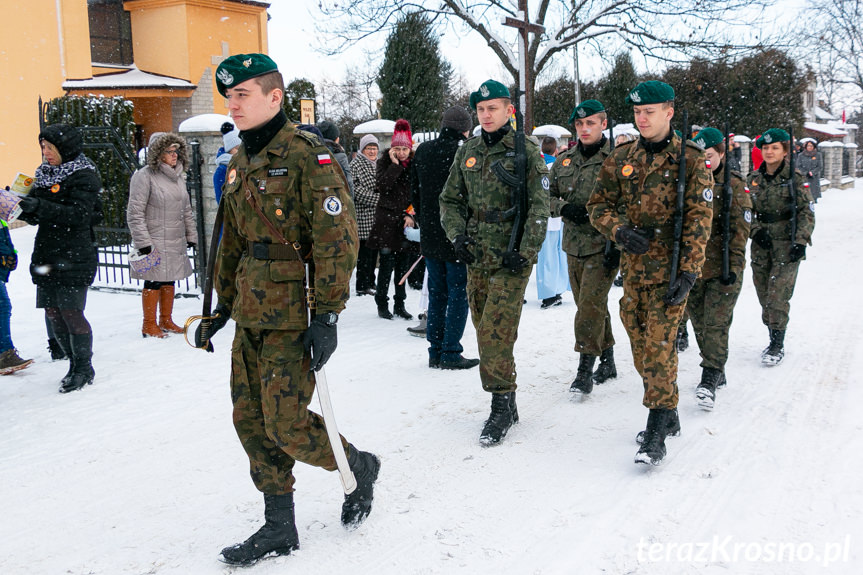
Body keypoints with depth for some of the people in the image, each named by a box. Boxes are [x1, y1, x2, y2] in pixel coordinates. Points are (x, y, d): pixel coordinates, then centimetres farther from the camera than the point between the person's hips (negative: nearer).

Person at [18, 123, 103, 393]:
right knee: (53, 313, 8)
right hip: (46, 256, 7)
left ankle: (84, 367, 9)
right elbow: (36, 216, 17)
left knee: (71, 312, -6)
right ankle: (75, 365, 20)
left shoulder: (84, 177, -8)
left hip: (74, 258, -7)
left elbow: (79, 214, -21)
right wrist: (19, 204, -2)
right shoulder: (45, 174, 15)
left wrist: (40, 206, -29)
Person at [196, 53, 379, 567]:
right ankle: (279, 529, 23)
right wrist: (222, 307, 21)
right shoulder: (239, 164, 14)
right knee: (251, 420, 9)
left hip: (292, 315, -8)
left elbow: (337, 239, -17)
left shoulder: (307, 155, -12)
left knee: (286, 424, -6)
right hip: (251, 314, 8)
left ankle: (360, 467, 23)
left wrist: (328, 315, -19)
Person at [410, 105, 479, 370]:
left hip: (429, 236, 6)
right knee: (459, 294, 3)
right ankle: (450, 354, 5)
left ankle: (435, 352, 17)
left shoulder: (422, 151, 5)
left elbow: (414, 192, 12)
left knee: (436, 293, 13)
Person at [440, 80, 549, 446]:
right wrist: (457, 236, 0)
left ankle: (502, 405, 1)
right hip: (476, 256, 5)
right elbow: (450, 200, 16)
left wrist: (525, 252, -14)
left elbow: (539, 207, -7)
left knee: (495, 332, -12)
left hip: (511, 256, -5)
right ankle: (505, 404, 21)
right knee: (486, 331, 9)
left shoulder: (526, 152, -3)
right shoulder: (468, 152, 11)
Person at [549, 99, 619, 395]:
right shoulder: (563, 161, 10)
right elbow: (547, 197, 14)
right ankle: (607, 362, 29)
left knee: (591, 305, -12)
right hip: (574, 246, 6)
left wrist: (617, 245, -16)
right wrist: (564, 208, -8)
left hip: (603, 247, -6)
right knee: (589, 305, 14)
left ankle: (585, 370, -5)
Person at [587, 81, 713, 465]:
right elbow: (598, 205, 10)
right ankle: (668, 415, 30)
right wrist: (620, 231, -10)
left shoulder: (690, 160, -5)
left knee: (659, 349, -11)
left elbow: (699, 220, -8)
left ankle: (656, 436, -4)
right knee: (642, 349, 11)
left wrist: (688, 273, -16)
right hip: (633, 267, 5)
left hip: (669, 271, -5)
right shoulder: (621, 158, 7)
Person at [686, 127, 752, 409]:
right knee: (699, 323, 11)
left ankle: (710, 379, -6)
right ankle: (717, 372, 26)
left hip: (723, 269, -5)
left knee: (716, 323, -8)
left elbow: (740, 228, -7)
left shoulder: (734, 184, -4)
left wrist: (733, 265, -14)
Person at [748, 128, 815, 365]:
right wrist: (756, 230, -4)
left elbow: (807, 213, -5)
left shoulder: (795, 179, -5)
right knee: (764, 294, 7)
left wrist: (801, 241, -14)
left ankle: (778, 344, -1)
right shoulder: (754, 178, 8)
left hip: (787, 244, -4)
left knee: (778, 294, -11)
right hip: (761, 244, 5)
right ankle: (774, 340, 20)